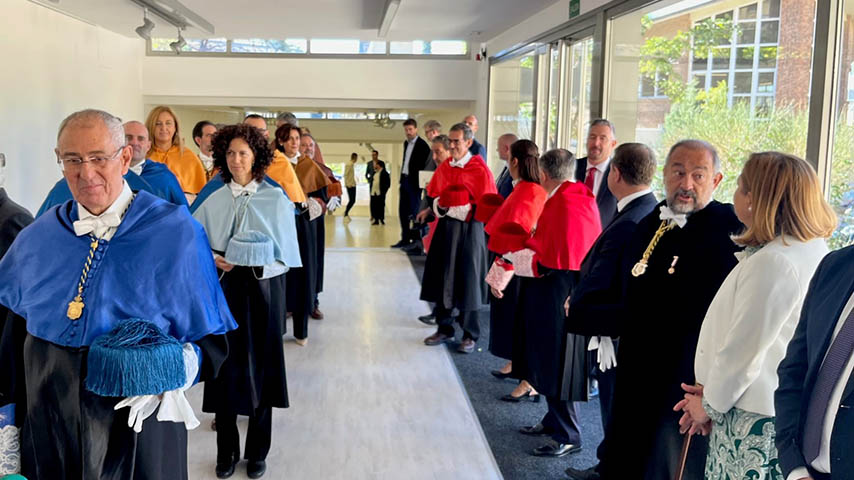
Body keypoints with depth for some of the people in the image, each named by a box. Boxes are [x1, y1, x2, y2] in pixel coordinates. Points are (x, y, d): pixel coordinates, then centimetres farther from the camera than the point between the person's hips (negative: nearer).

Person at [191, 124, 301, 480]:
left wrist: (253, 264, -17)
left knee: (259, 370, 6)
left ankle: (257, 451, 21)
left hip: (261, 293, -1)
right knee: (225, 371, 5)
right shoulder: (213, 200, 3)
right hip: (222, 292, 1)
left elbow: (285, 257, -2)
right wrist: (211, 259, -12)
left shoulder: (275, 200, -2)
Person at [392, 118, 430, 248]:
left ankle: (416, 240, 3)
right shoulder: (406, 143, 14)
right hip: (404, 180, 8)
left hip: (414, 182, -8)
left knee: (414, 211, -4)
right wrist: (402, 178, 13)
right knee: (403, 211, 10)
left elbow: (424, 165, -13)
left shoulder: (422, 145, -10)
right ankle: (405, 239, 18)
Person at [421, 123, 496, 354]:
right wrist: (440, 206, -2)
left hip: (469, 230, -5)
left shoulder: (480, 170, -10)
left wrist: (458, 209, -15)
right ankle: (445, 329, 24)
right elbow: (433, 195, 16)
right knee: (443, 278, 10)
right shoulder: (444, 167, 7)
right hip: (445, 228, 5)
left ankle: (470, 335, 14)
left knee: (467, 281, 1)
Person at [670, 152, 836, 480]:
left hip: (753, 419, -9)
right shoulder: (812, 250, 8)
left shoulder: (772, 262, -22)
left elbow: (743, 349, -19)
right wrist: (711, 393, 9)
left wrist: (710, 405, -3)